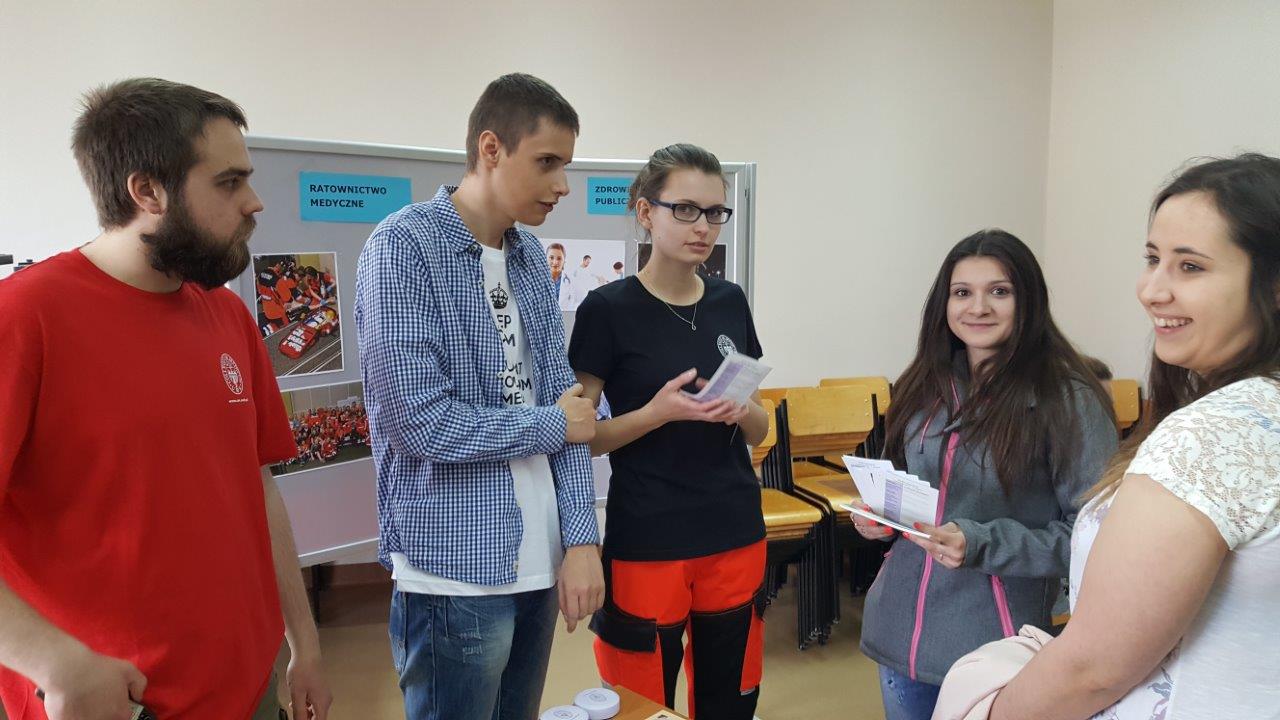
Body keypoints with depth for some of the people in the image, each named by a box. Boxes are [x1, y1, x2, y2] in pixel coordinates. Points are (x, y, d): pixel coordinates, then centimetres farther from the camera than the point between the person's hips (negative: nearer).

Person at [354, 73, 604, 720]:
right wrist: (555, 425, -8)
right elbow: (422, 421, -21)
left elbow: (566, 400, 6)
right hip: (457, 569, -6)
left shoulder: (531, 258, 8)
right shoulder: (404, 247, -13)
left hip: (539, 561, 7)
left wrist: (581, 538, -2)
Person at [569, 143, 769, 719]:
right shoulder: (608, 309, -9)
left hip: (737, 537, 5)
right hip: (647, 546, -4)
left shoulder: (731, 303, 5)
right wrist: (659, 412, -22)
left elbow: (759, 432, 12)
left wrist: (742, 410, -10)